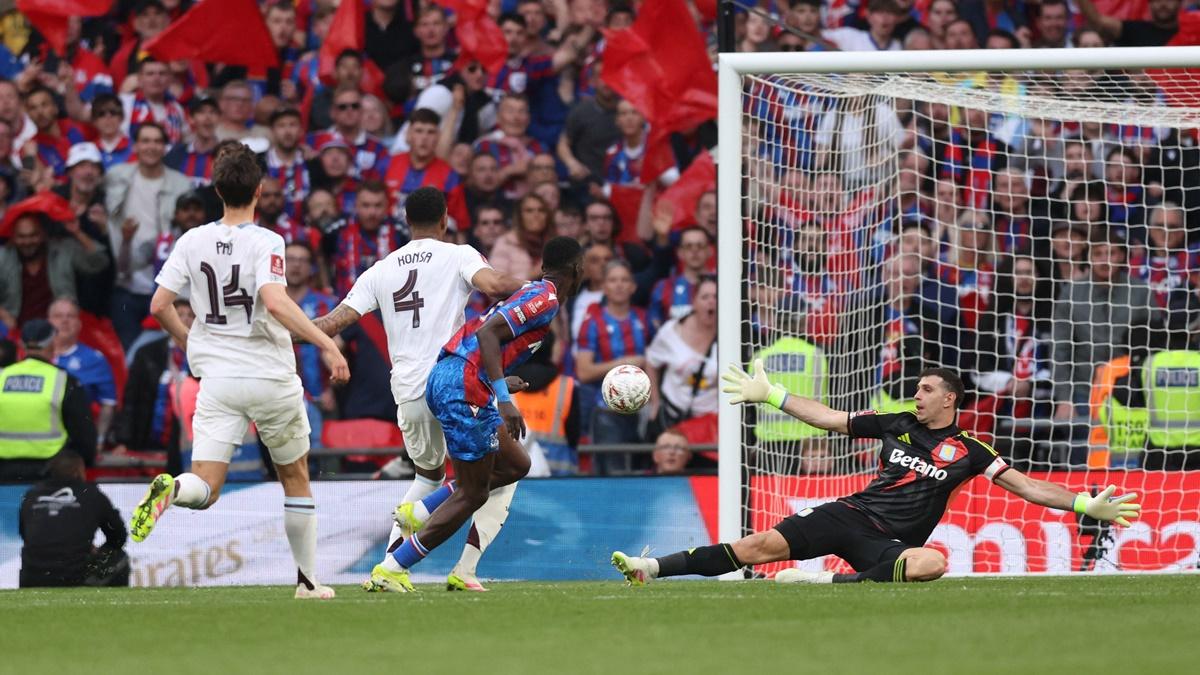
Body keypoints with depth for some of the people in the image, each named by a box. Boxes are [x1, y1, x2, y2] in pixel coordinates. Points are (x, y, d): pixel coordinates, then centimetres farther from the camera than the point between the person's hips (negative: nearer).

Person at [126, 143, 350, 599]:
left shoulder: (193, 241, 3)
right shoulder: (265, 243, -11)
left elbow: (159, 305, 4)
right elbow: (275, 303, -26)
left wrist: (190, 344, 21)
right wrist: (327, 345, -24)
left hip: (216, 378, 2)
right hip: (272, 379, -2)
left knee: (205, 489, -3)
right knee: (296, 477, 18)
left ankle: (171, 489, -38)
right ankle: (307, 580, 22)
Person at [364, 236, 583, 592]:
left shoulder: (531, 293, 20)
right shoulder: (544, 299, -9)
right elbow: (487, 334, -20)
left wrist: (498, 385, 41)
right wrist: (503, 400, -25)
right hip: (463, 386, -10)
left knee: (515, 466, 16)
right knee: (472, 493, -1)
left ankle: (419, 513, 10)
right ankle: (391, 569, -1)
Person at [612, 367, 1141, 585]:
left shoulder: (967, 451, 3)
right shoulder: (896, 426, 11)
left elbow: (1027, 487, 1)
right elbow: (830, 419, 17)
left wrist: (1087, 505, -10)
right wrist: (769, 395, 16)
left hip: (889, 544, -2)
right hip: (849, 516, 2)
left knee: (932, 563, -38)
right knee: (765, 544, -18)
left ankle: (827, 582, -40)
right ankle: (651, 568, -22)